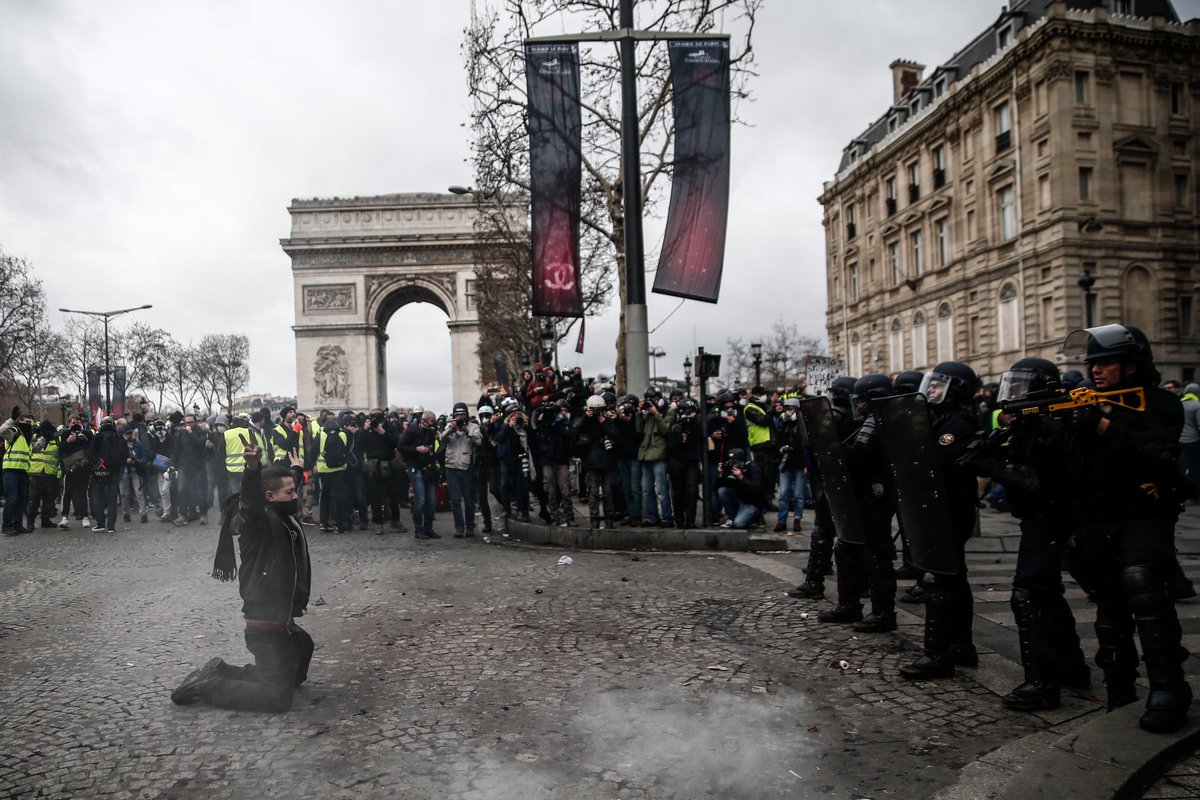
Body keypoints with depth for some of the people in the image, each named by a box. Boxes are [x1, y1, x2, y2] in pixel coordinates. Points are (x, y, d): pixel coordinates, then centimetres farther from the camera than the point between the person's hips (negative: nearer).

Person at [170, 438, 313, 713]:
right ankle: (205, 686, 4)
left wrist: (295, 470, 49)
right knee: (277, 697, -7)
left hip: (283, 623, 10)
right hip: (267, 627, -10)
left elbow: (284, 484, 30)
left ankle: (221, 671, 24)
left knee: (295, 675, 26)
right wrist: (253, 468, -61)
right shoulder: (258, 521, -17)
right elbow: (251, 499, -40)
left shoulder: (283, 517, 8)